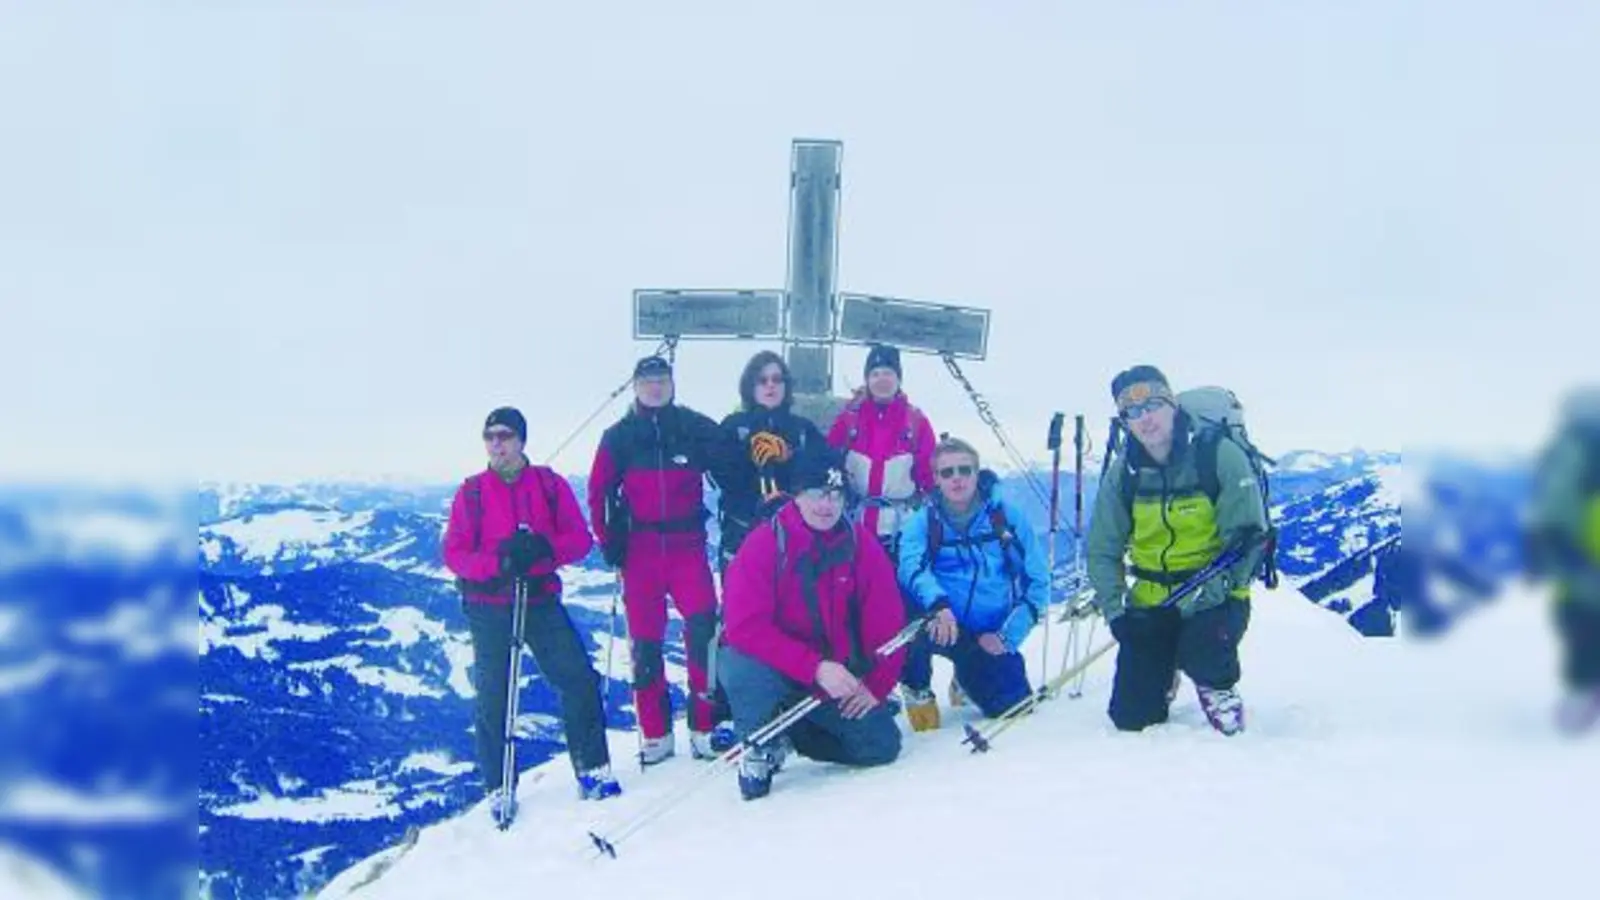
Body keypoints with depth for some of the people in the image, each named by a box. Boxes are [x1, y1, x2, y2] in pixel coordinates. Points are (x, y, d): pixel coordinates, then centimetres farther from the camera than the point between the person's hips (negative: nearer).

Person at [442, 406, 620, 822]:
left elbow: (580, 538, -2)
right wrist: (498, 561, -22)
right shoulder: (471, 492, 2)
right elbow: (454, 553, -3)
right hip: (488, 608, -1)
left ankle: (593, 771, 6)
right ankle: (498, 789, 12)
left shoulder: (550, 485, 3)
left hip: (541, 600, 1)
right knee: (493, 697, 2)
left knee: (579, 679, -7)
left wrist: (543, 548, -22)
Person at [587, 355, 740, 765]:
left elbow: (729, 473, 5)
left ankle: (705, 727, -7)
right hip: (640, 548, 1)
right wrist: (609, 540, -1)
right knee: (645, 641, 3)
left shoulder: (697, 428, 3)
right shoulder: (619, 437, 5)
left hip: (688, 543, -1)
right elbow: (599, 492, 7)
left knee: (703, 630, -14)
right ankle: (655, 734, 11)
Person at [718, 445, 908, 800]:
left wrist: (876, 685, -10)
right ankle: (760, 746, -5)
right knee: (742, 667, -36)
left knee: (882, 745, -9)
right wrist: (815, 667, -31)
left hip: (842, 677, 4)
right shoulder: (764, 545, -16)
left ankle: (795, 734, 17)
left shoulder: (863, 547, -5)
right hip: (774, 672, -4)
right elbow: (747, 626, -24)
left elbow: (887, 622, 0)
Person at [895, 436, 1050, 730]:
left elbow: (1037, 580, 0)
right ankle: (917, 689, -3)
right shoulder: (923, 522, -3)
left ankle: (968, 678, 27)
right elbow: (912, 567, -21)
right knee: (908, 612, -33)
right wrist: (938, 604, -41)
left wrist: (1007, 635, -8)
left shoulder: (1007, 517, -1)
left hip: (990, 636, 2)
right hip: (941, 628, -2)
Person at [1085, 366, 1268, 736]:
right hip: (1150, 602, 4)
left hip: (1214, 598, -4)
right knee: (1131, 718, 0)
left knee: (1202, 651, -37)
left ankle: (1217, 687, 2)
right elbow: (1102, 550, 4)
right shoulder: (1123, 473, -1)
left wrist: (1208, 594, -25)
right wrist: (1115, 609, -10)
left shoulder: (1221, 456, -13)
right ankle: (1164, 673, 36)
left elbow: (1247, 537, -14)